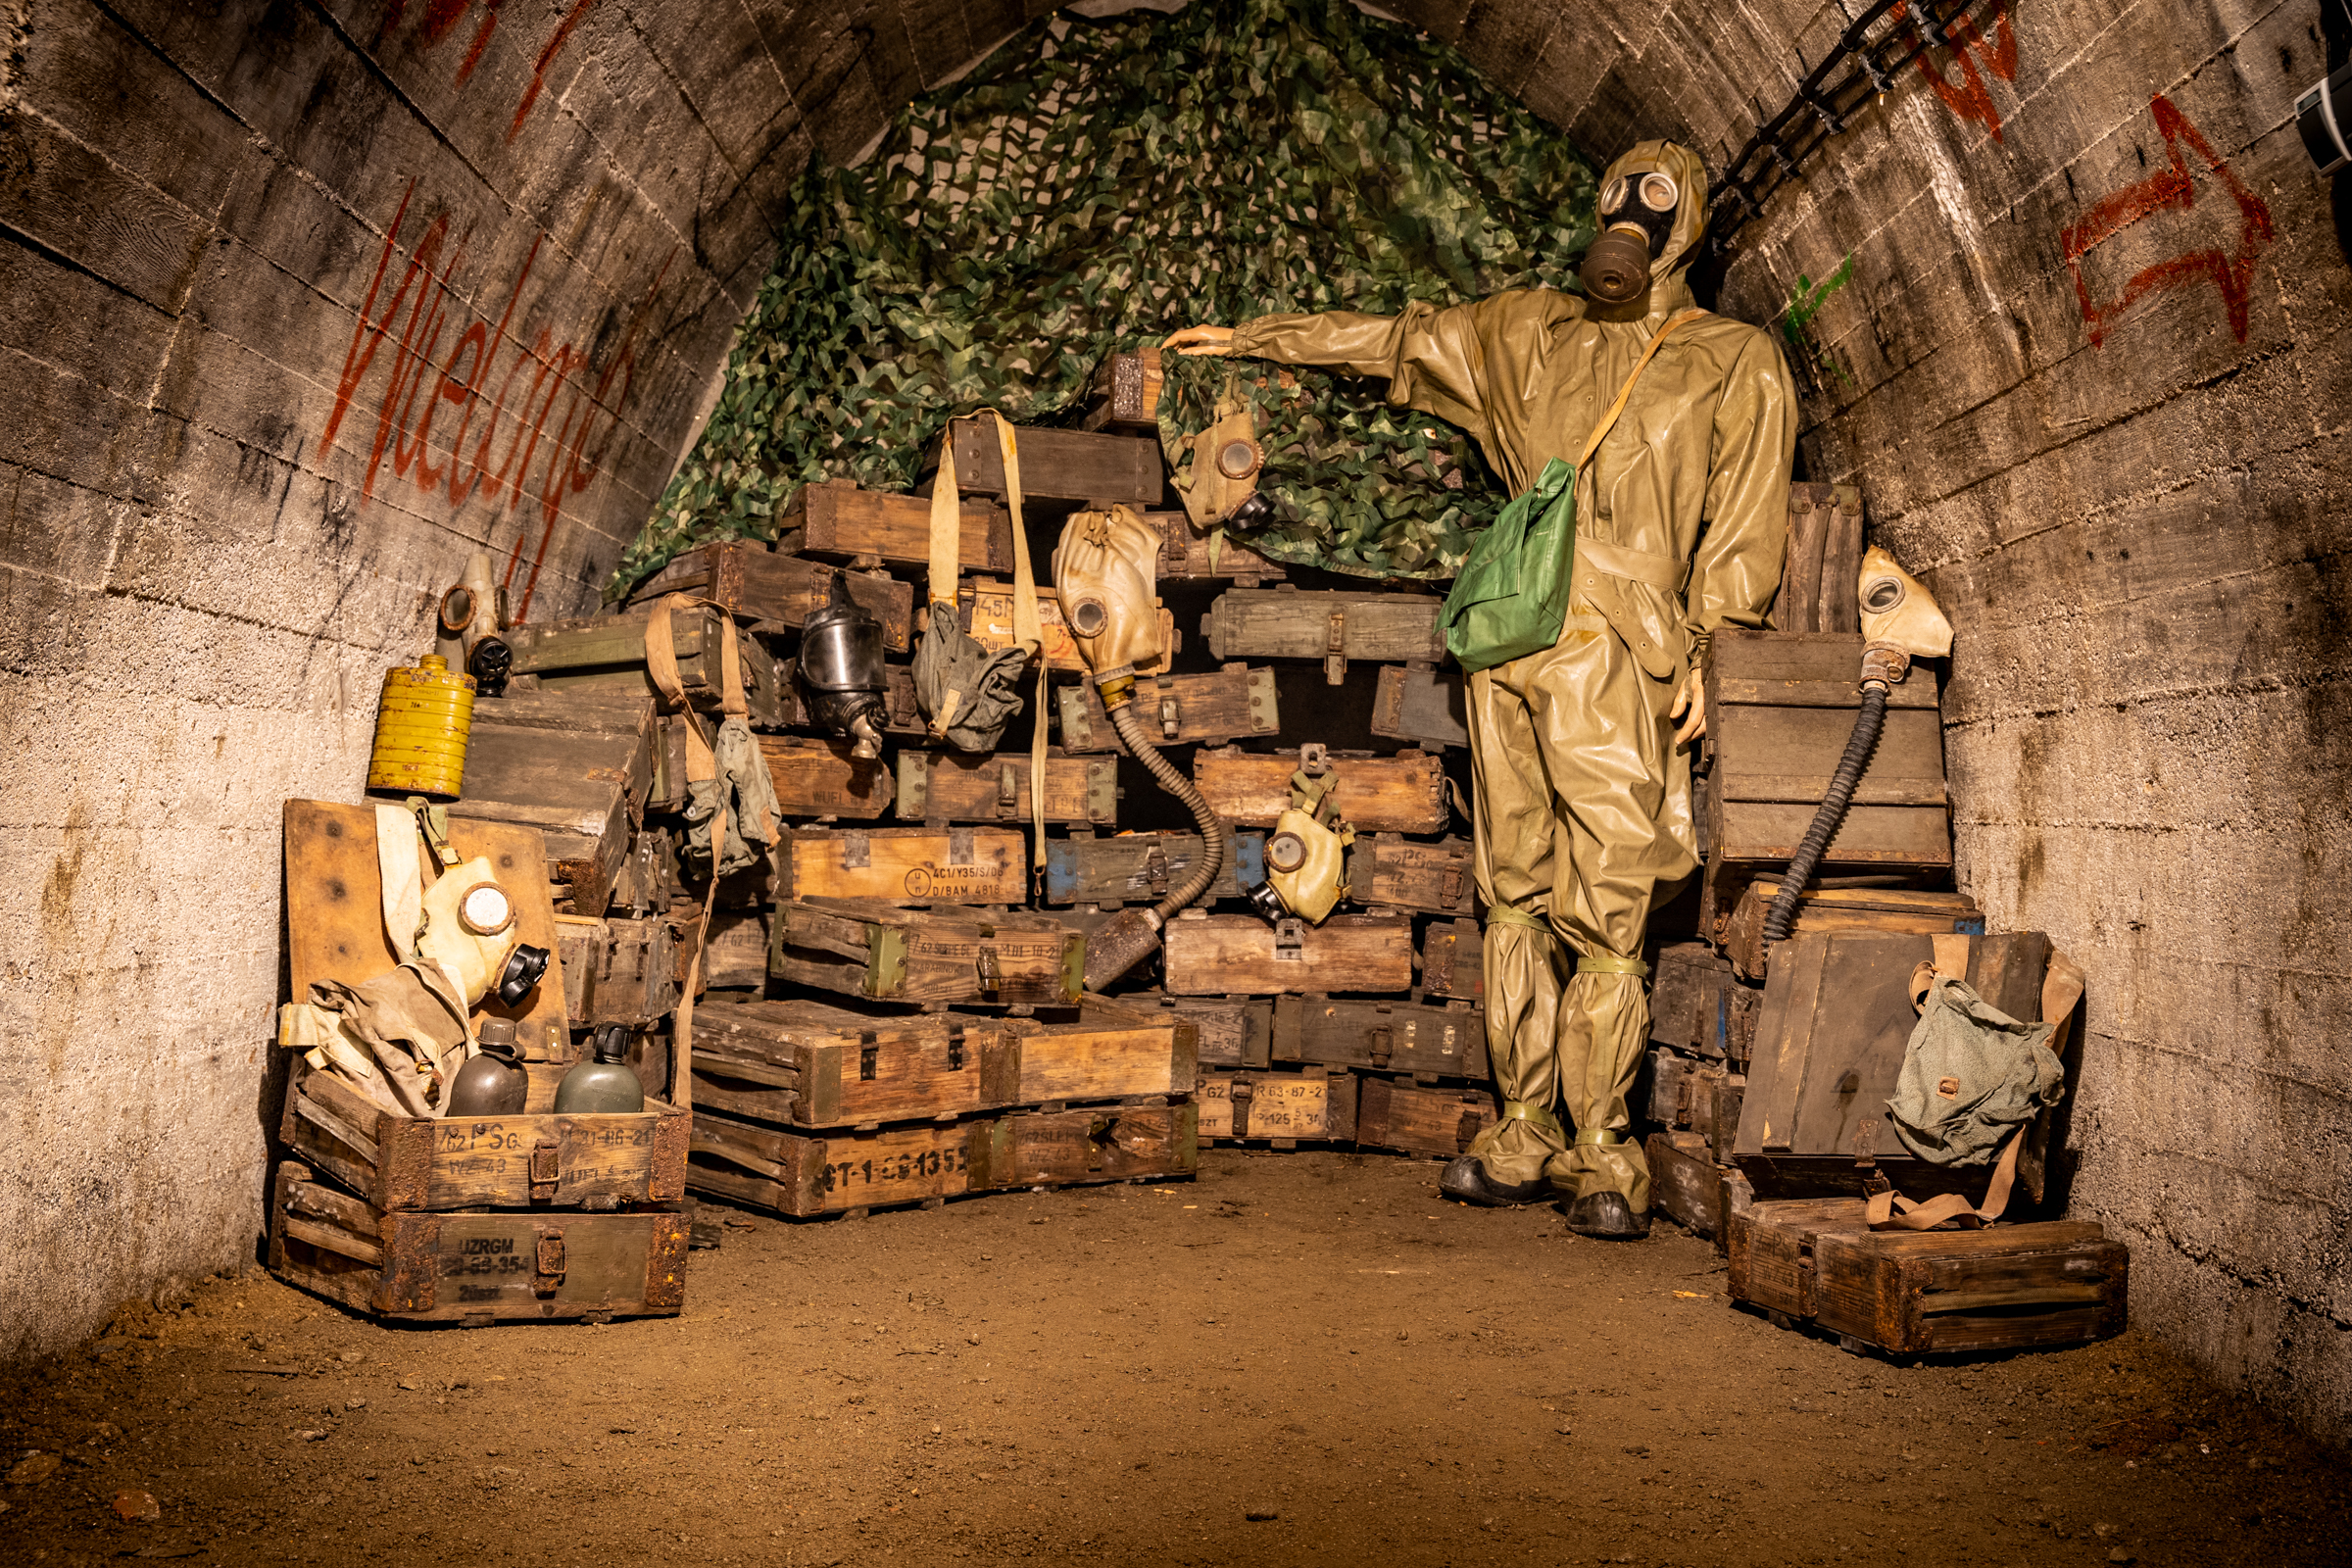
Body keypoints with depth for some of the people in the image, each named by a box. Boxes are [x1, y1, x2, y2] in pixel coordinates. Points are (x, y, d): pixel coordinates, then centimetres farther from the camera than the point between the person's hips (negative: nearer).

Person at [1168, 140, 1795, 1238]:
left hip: (1614, 658, -4)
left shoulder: (1735, 363, 11)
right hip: (1509, 647, 4)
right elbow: (1397, 341, 31)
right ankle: (1524, 1140, 11)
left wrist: (1701, 656, -7)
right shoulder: (1529, 331, 22)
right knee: (1516, 899, 5)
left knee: (1603, 914, -8)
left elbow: (1743, 524, 4)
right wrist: (1252, 338, 34)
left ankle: (1603, 1158, -1)